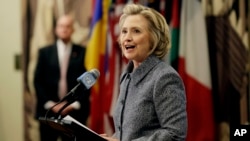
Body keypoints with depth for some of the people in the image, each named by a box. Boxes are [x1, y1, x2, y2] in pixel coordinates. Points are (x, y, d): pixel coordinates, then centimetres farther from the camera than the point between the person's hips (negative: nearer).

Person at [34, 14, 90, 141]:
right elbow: (38, 81, 5)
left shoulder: (82, 52, 4)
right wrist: (49, 104, -5)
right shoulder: (45, 52, 9)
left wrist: (75, 104, -8)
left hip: (74, 112, -1)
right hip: (49, 112, 1)